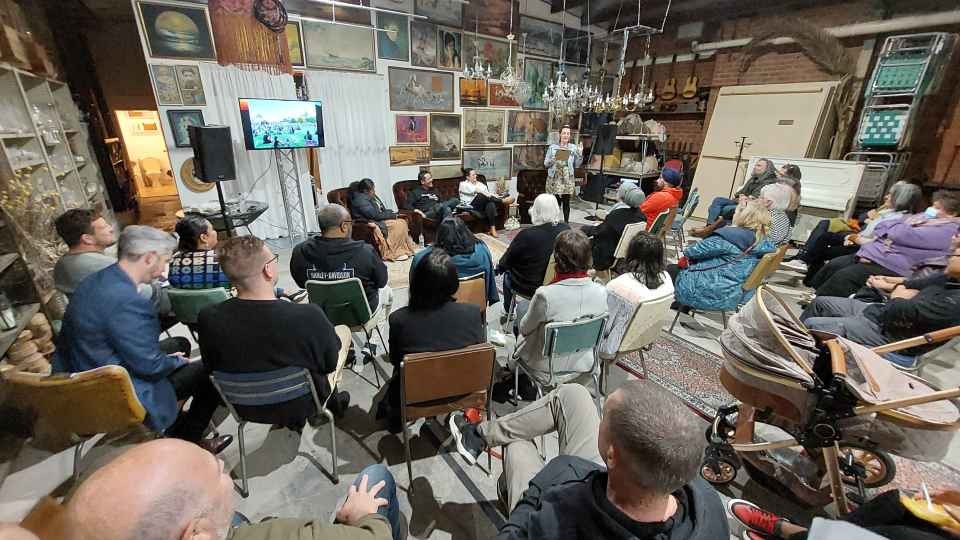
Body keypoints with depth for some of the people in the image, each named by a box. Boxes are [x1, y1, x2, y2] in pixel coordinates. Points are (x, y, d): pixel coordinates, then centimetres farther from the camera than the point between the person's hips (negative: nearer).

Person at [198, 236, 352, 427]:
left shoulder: (207, 318, -24)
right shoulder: (309, 317, -36)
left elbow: (211, 368, -5)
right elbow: (330, 363, -17)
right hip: (304, 404, -3)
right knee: (344, 330, 17)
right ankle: (332, 399, 35)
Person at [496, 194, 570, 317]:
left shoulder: (527, 234, -26)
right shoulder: (566, 230, -13)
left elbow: (507, 261, -11)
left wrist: (499, 266, 12)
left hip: (529, 288, -4)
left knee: (507, 274, 26)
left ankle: (508, 312, 39)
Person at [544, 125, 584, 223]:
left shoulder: (574, 148, 7)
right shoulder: (552, 147, 4)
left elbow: (577, 165, 6)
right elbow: (545, 163, 3)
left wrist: (580, 154, -7)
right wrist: (553, 160, -16)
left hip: (568, 179, 1)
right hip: (555, 179, -1)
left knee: (566, 203, 4)